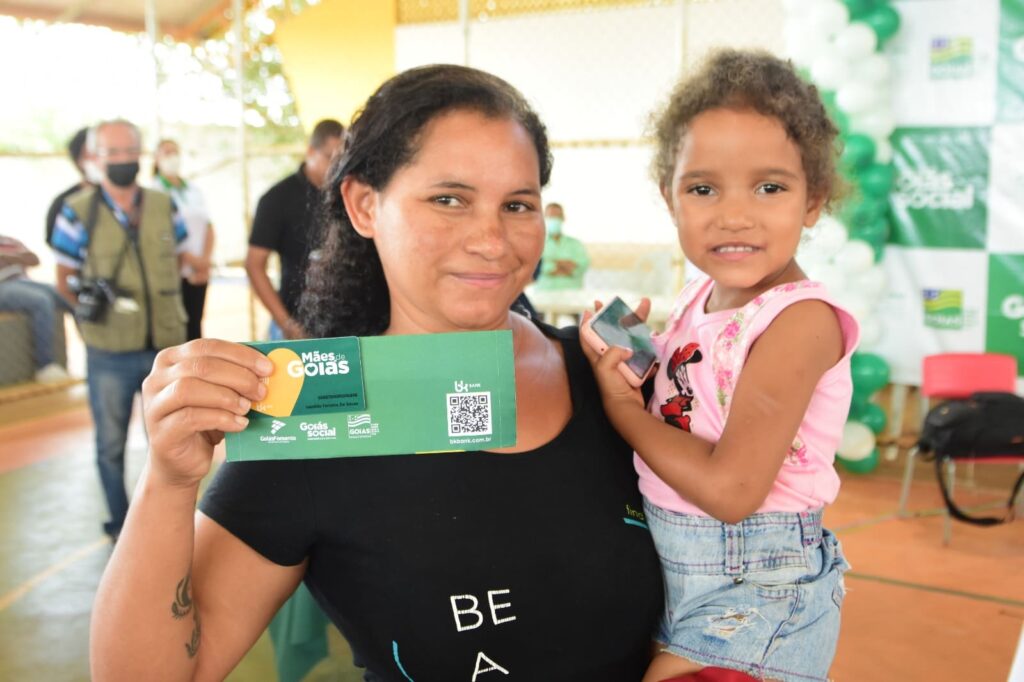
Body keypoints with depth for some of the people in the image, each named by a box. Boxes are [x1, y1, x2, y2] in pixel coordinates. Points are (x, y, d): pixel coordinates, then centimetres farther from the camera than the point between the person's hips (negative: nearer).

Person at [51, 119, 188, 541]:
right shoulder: (77, 212, -7)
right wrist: (84, 301, -15)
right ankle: (121, 525, 26)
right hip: (109, 354, -3)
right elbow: (64, 280, 0)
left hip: (165, 347, 3)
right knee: (111, 444, 10)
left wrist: (160, 302, 5)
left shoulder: (164, 207, 2)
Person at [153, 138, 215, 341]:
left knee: (195, 326, 6)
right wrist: (189, 259, -15)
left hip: (199, 273, 5)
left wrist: (206, 260, -4)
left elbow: (208, 228, 11)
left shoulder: (194, 191, 15)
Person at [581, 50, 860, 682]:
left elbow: (731, 489, -28)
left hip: (755, 591, -8)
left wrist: (623, 406, -17)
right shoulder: (698, 297, 0)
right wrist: (626, 352, -5)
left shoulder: (800, 319, -22)